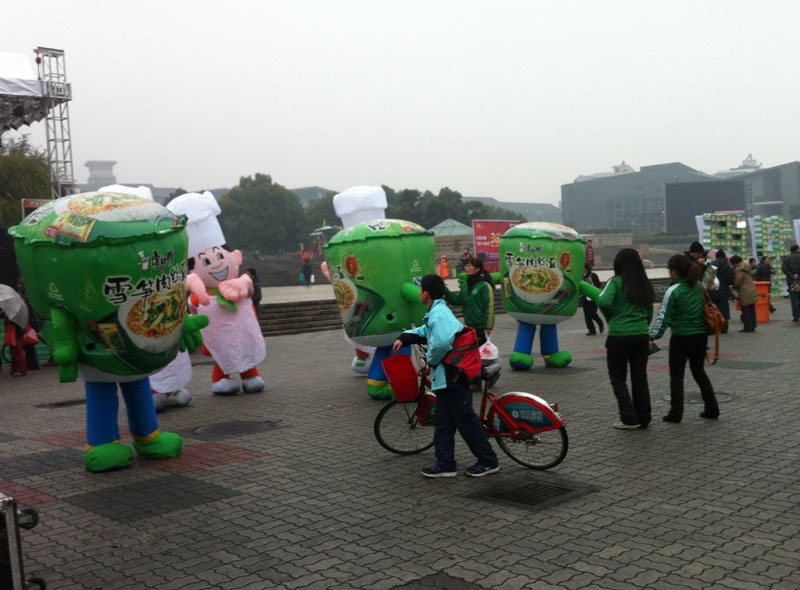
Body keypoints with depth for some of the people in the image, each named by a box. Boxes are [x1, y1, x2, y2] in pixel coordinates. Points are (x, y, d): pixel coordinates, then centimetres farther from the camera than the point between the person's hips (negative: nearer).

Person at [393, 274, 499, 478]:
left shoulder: (438, 314, -19)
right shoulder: (437, 312, 14)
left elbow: (441, 343, -33)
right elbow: (425, 331, 31)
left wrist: (431, 359, -15)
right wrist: (404, 338, 17)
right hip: (446, 377, 10)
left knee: (466, 420, -2)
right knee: (443, 421, 12)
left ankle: (488, 461, 9)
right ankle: (445, 464, 17)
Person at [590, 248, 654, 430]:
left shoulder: (616, 282, -8)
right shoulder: (644, 284, 10)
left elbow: (603, 301, -22)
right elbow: (649, 312, 14)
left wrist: (609, 316, -4)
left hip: (618, 336, -5)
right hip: (641, 335, 5)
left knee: (618, 378, 7)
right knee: (640, 377, 13)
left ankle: (629, 418, 1)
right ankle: (643, 418, 17)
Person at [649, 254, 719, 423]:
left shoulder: (673, 291, -13)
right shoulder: (699, 286, 4)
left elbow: (664, 317, -13)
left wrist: (652, 337, -9)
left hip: (681, 338, -6)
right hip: (701, 335, 6)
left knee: (676, 375, 5)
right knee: (699, 372, 18)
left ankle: (676, 413, 5)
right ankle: (712, 409, 19)